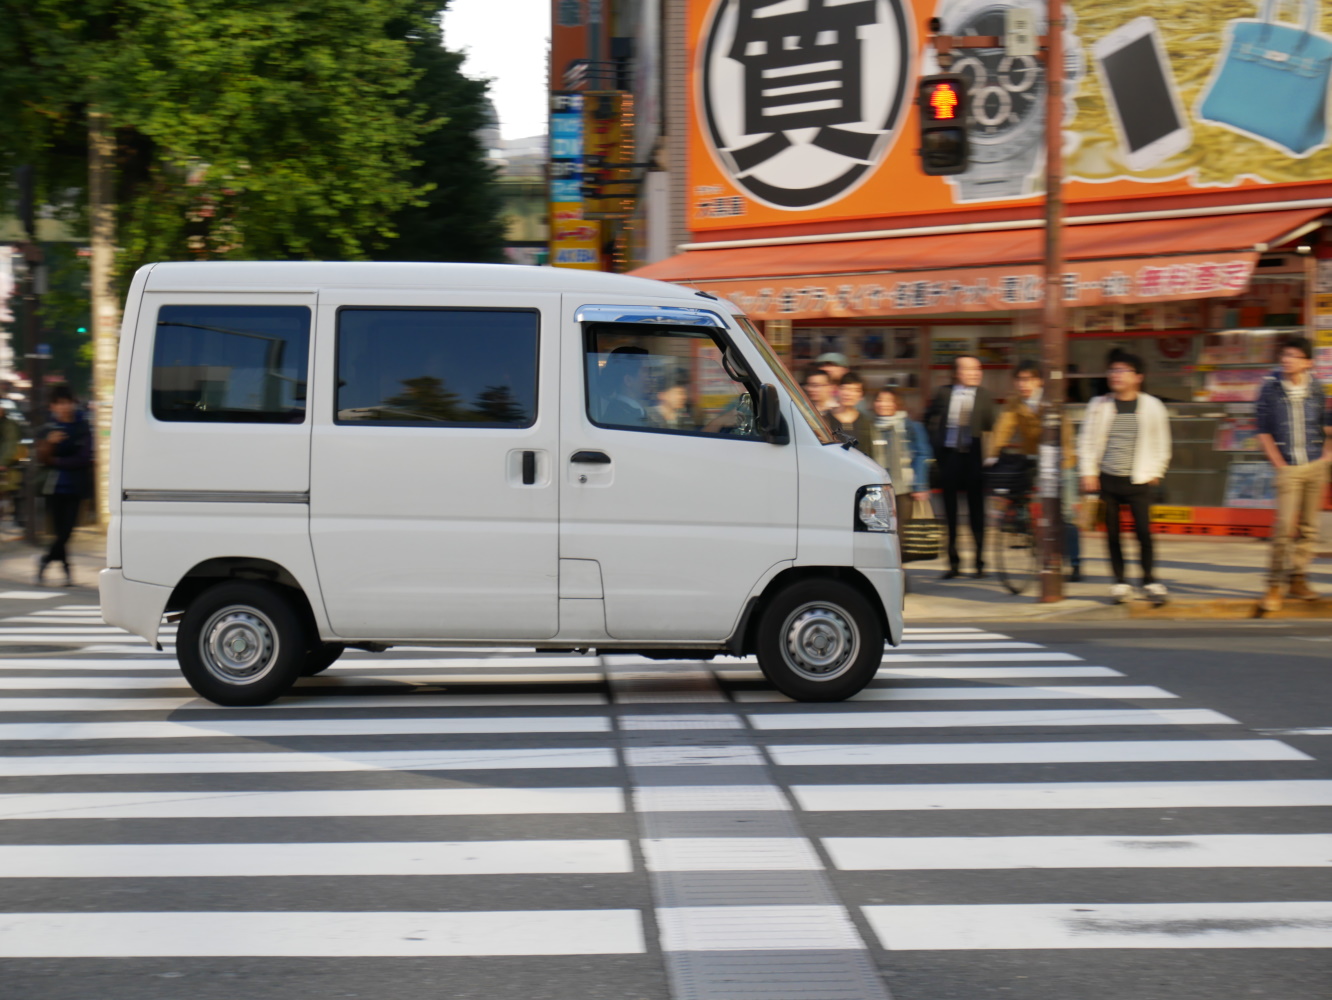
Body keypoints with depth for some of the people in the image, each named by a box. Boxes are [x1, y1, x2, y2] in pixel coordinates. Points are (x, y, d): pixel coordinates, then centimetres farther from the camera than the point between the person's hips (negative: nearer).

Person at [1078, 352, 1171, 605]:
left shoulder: (1152, 407, 2)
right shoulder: (1099, 405, 5)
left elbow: (1161, 443, 8)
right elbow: (1087, 441, 8)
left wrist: (1154, 472, 4)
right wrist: (1088, 473, 2)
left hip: (1138, 480, -2)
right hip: (1107, 479, 2)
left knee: (1144, 531, -8)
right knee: (1112, 532, 4)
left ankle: (1149, 581, 5)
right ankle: (1120, 582, 14)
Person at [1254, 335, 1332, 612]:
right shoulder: (1271, 387, -6)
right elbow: (1262, 430, -2)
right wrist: (1278, 463, -6)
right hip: (1289, 468, -3)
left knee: (1308, 528, 7)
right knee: (1284, 527, -11)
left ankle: (1297, 580, 17)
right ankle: (1274, 586, -4)